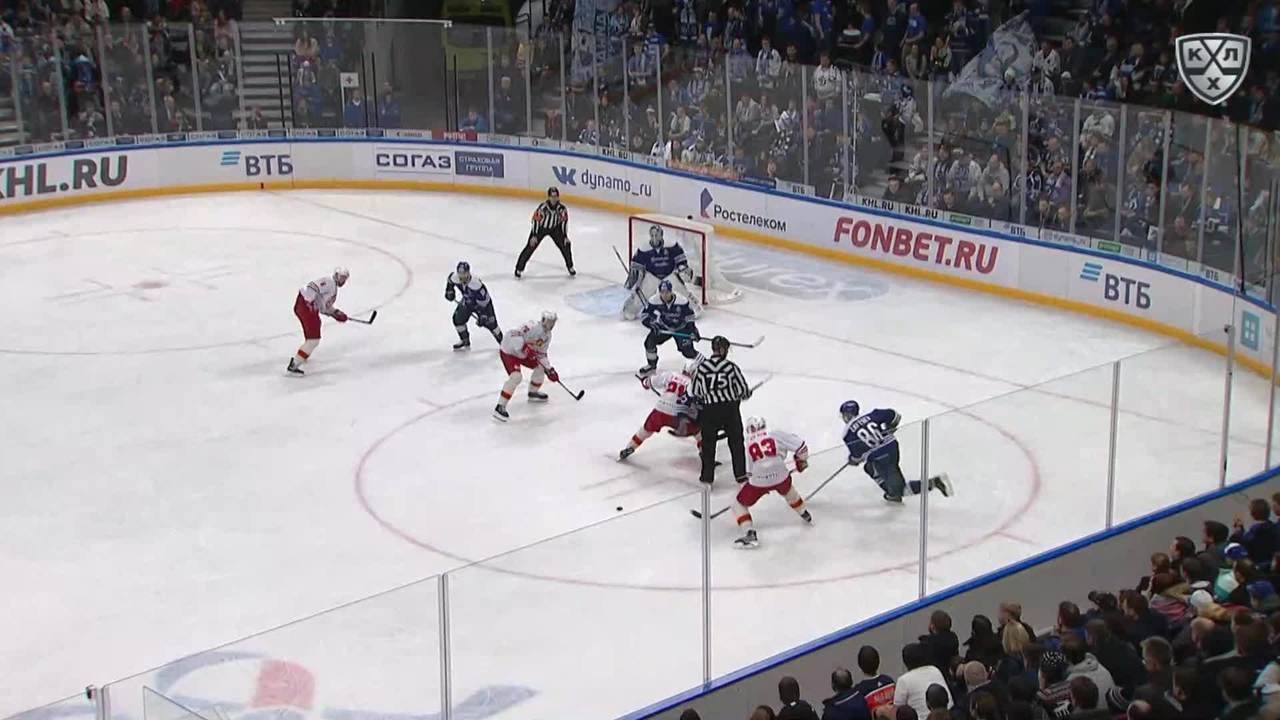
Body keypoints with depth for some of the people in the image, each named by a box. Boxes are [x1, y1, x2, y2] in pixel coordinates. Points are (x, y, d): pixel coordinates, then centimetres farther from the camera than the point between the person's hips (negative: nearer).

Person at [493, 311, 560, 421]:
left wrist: (549, 370, 0)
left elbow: (541, 354, 9)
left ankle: (533, 393, 35)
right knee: (516, 377, -26)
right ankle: (500, 407, -23)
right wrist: (524, 347, -45)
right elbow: (512, 335, -38)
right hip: (508, 351, -9)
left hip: (522, 353, 9)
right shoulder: (532, 327, -28)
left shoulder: (547, 335, 2)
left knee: (540, 367, 11)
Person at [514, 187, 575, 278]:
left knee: (565, 245, -4)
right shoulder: (542, 207, -31)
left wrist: (565, 236, -8)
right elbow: (536, 220, -24)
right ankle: (519, 269, 1)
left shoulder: (562, 208, -21)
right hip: (540, 228, -3)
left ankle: (570, 267, 18)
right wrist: (534, 236, -24)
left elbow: (564, 220, -8)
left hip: (555, 228, 3)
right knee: (530, 247, -9)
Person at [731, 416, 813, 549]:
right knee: (788, 491, 38)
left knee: (739, 504, 18)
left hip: (758, 481, -2)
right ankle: (805, 515, 53)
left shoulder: (747, 444, 13)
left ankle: (750, 534, 2)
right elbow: (800, 446, 5)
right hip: (781, 477, 2)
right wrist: (801, 461, 24)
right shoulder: (776, 435, 6)